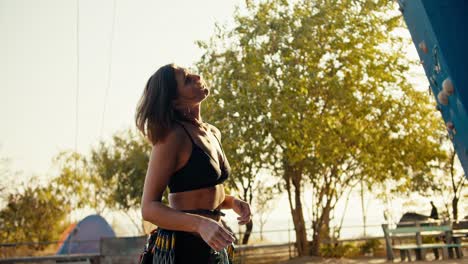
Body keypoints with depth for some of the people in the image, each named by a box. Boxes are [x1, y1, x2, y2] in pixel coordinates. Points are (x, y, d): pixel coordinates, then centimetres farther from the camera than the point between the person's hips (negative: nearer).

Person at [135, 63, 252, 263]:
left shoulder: (213, 133, 8)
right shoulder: (172, 136, -15)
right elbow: (149, 208, -18)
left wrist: (232, 202, 0)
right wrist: (200, 224, -30)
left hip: (214, 248, 8)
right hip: (183, 247, -7)